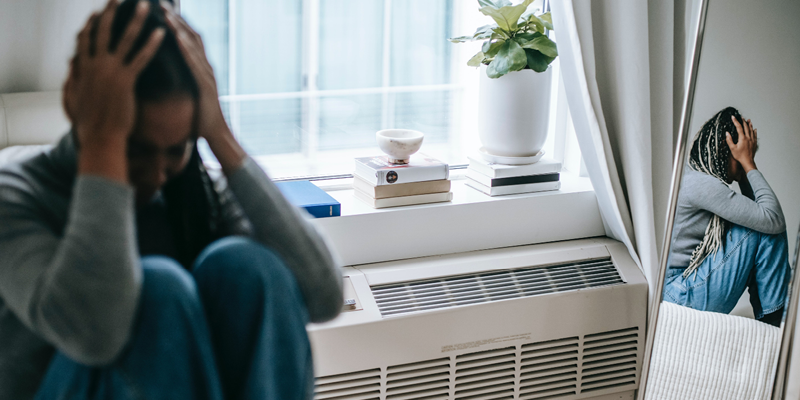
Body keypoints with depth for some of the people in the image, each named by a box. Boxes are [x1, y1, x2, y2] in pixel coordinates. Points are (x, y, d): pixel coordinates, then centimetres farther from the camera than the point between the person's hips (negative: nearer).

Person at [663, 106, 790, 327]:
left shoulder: (697, 178, 13)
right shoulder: (702, 184, -19)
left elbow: (754, 210, 16)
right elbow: (774, 219, -19)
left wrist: (746, 167, 7)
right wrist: (748, 163, -11)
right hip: (682, 298, -10)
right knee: (766, 229, -12)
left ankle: (767, 322, 12)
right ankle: (774, 320, -1)